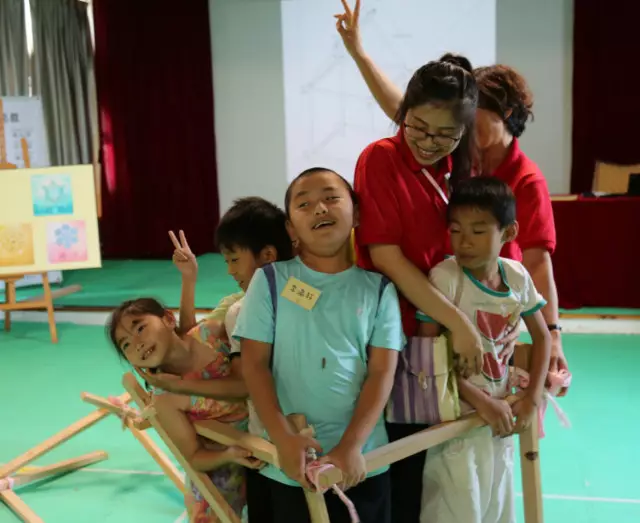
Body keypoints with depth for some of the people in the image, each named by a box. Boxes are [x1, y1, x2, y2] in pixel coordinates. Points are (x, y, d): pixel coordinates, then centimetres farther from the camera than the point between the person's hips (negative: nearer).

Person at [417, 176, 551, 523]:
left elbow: (542, 337, 11)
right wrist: (481, 402, -17)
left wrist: (532, 398, 0)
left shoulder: (517, 276, -3)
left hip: (500, 415, 5)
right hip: (455, 419, -5)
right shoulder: (444, 277, -17)